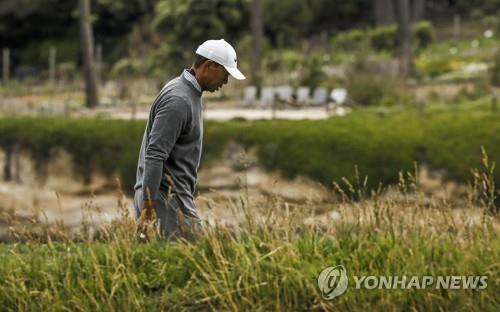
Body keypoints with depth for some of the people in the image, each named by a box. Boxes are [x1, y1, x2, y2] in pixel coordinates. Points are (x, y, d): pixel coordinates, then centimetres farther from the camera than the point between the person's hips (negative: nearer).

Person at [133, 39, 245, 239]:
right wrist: (147, 209, -25)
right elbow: (154, 156, -23)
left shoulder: (190, 93, 15)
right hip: (167, 197, -10)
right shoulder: (178, 101, -17)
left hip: (177, 194, 10)